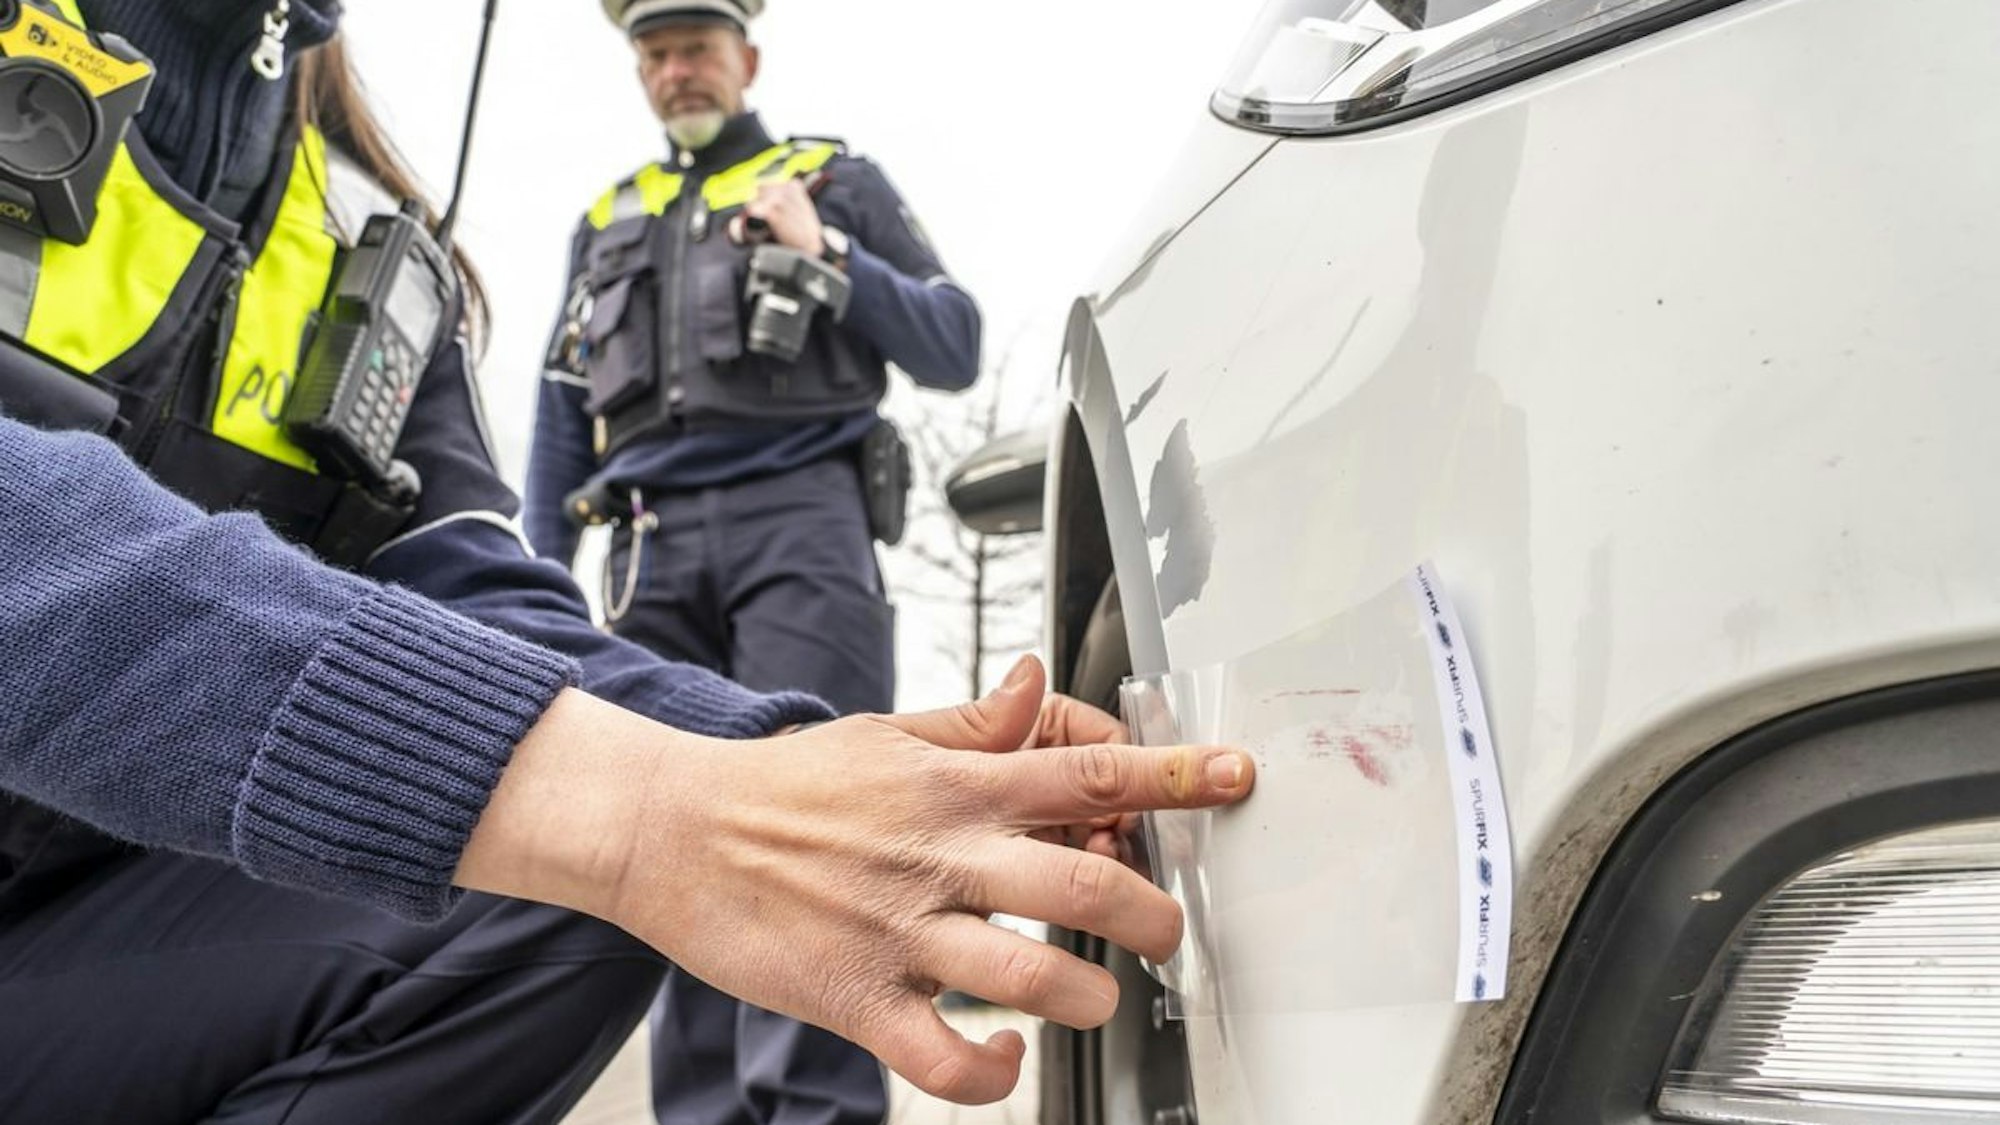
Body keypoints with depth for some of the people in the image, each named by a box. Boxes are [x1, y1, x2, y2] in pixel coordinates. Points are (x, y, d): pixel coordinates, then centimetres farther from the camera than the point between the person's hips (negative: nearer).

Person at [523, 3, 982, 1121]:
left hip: (801, 519, -3)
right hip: (655, 548, 4)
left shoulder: (838, 181, 18)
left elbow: (955, 349, 10)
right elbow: (565, 416, 22)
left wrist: (829, 258, -2)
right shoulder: (607, 222, 27)